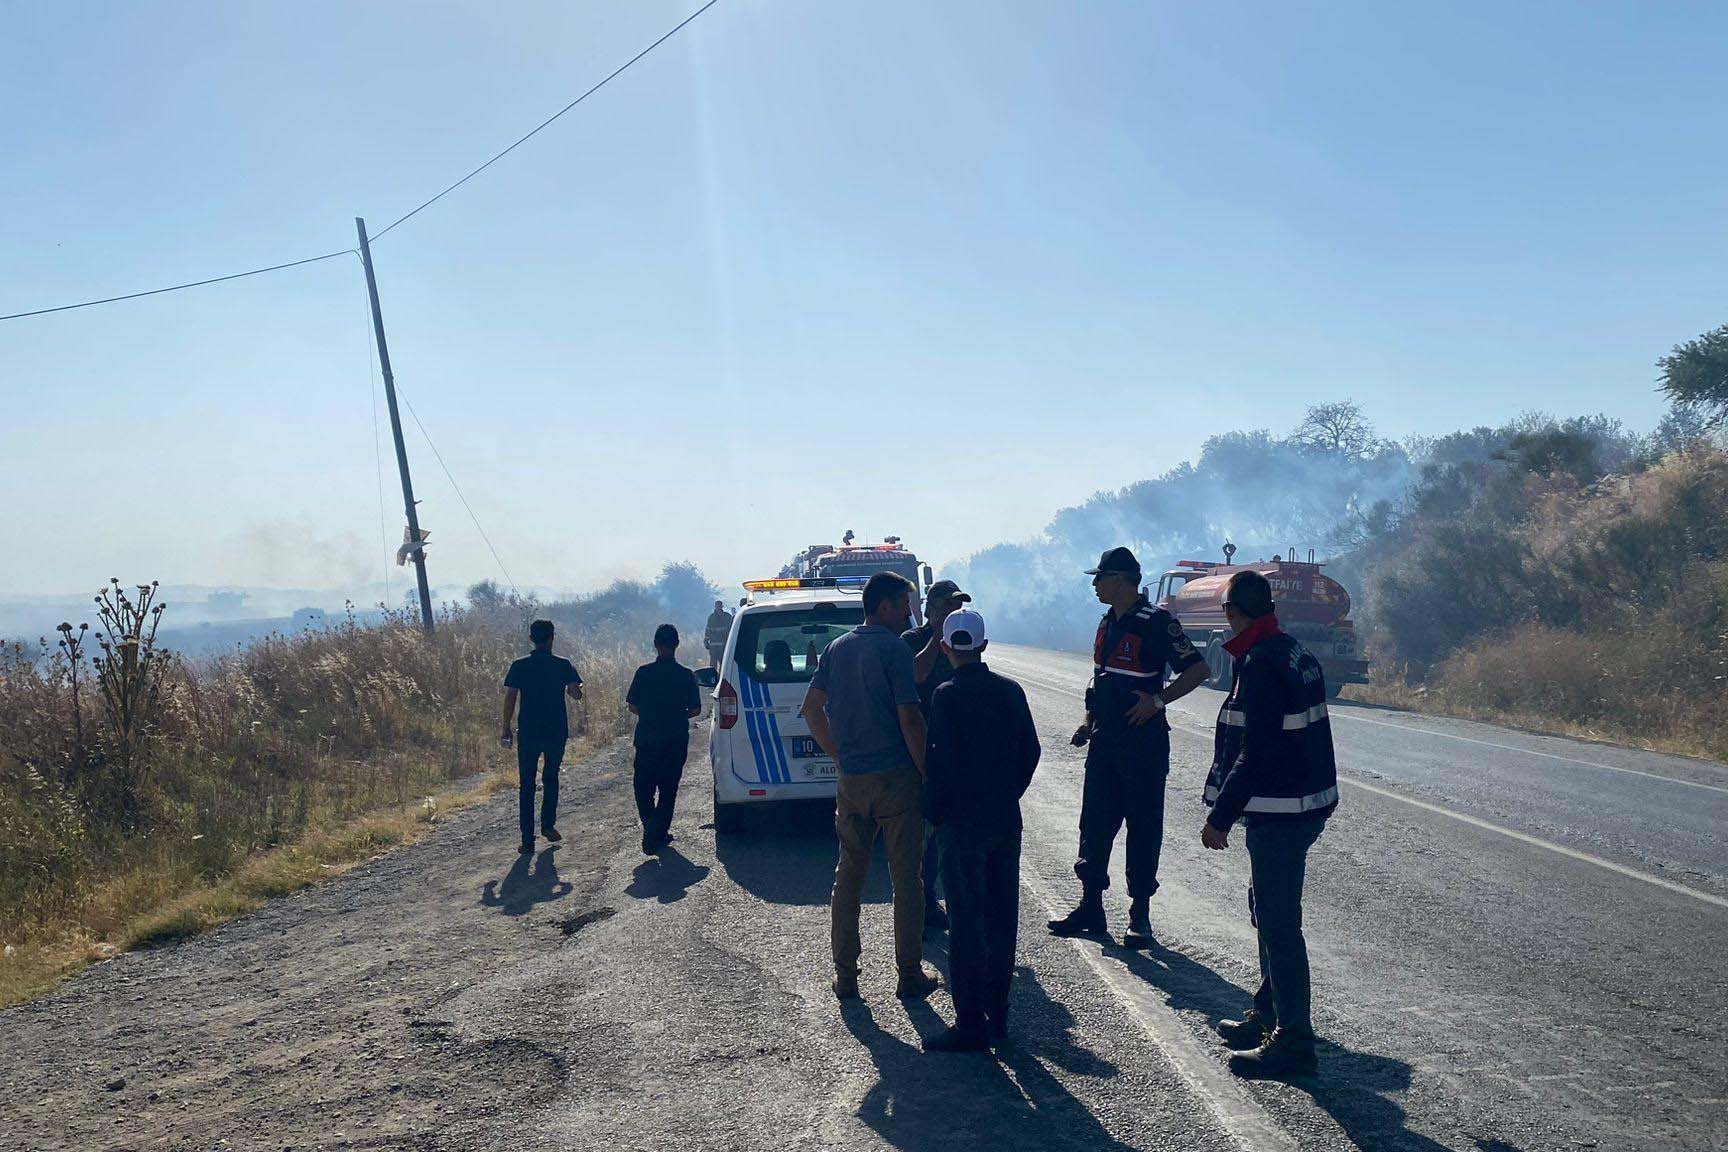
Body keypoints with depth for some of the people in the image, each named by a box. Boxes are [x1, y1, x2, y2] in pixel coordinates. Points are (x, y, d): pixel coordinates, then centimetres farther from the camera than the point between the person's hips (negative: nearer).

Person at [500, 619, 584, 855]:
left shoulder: (519, 666, -2)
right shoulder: (563, 665, -3)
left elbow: (510, 698, -6)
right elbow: (577, 694, -8)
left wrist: (506, 729, 1)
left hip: (528, 732, 0)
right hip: (557, 732, 1)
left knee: (526, 785, 5)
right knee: (551, 778, 21)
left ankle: (528, 838, 2)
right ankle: (548, 824, 15)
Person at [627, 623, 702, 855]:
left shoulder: (644, 673, -6)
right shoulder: (686, 675, -6)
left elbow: (632, 707, -3)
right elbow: (695, 710, -2)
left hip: (647, 739, 0)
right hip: (676, 741, 0)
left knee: (643, 786, 13)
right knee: (668, 788, 11)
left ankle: (651, 829, -3)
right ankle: (658, 833, 7)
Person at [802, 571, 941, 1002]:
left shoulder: (837, 648, 10)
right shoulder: (893, 648, -11)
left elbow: (811, 709, 15)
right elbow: (909, 718, -16)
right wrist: (927, 773, -8)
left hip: (851, 781, 6)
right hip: (896, 779, -6)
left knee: (849, 875, 13)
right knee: (906, 878, 4)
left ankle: (845, 976, 17)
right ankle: (910, 975, 11)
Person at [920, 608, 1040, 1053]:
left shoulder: (946, 695, -13)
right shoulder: (1010, 690, 2)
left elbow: (940, 761, -17)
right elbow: (1030, 752, 6)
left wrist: (934, 813, -4)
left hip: (963, 823, -5)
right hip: (1006, 820, 5)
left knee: (966, 921, 0)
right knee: (1001, 917, 13)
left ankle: (970, 1024, 2)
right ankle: (997, 1015, 21)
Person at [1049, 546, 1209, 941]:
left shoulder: (1154, 622, -13)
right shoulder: (1108, 622, 13)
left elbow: (1197, 669, -15)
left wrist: (1158, 700, -22)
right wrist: (1089, 721, 13)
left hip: (1143, 742, -8)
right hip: (1105, 741, 8)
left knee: (1143, 827, 2)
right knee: (1095, 823, 10)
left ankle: (1140, 913, 10)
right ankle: (1091, 908, 19)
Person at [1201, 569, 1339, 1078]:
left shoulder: (1260, 665, -20)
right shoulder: (1296, 654, 10)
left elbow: (1255, 755, -23)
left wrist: (1220, 817, -17)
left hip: (1277, 815, -10)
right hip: (1308, 803, 10)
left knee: (1277, 923, -3)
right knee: (1269, 912, 21)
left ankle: (1293, 1041, 3)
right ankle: (1269, 1013, 34)